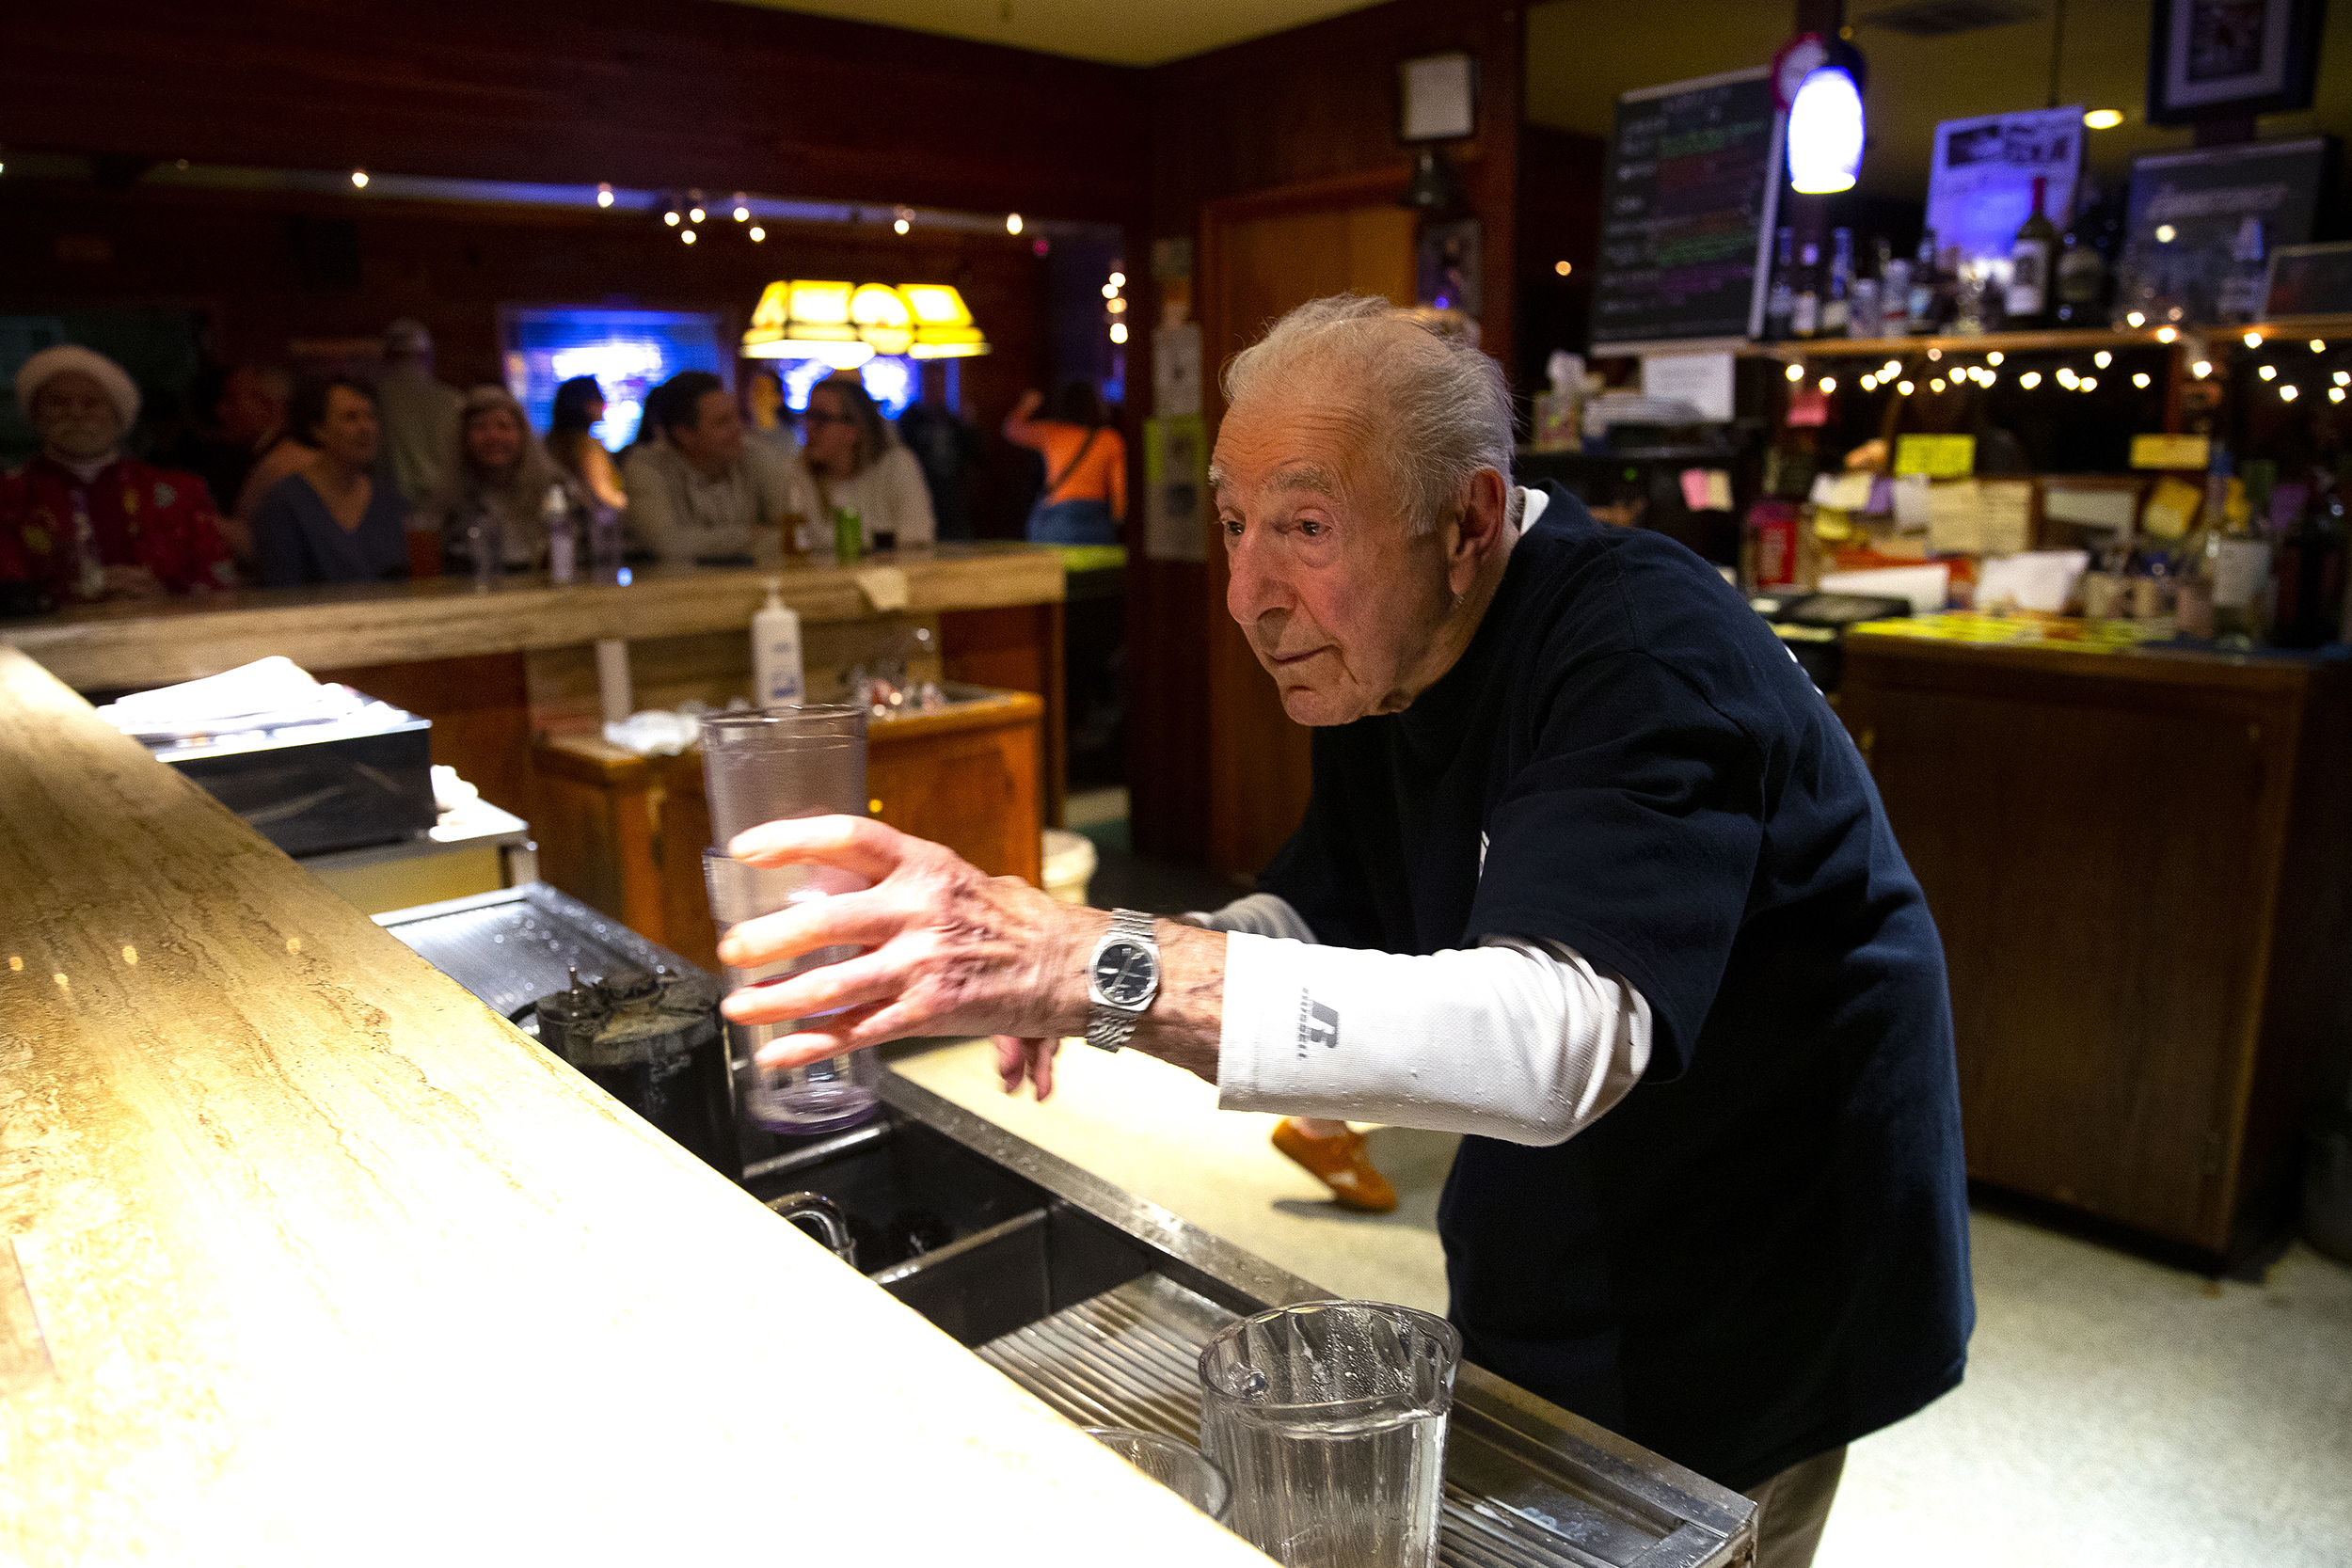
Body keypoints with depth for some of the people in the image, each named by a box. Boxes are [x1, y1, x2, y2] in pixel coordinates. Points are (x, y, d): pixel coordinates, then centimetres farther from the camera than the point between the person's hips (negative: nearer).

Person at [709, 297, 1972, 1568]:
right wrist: (1042, 972, -15)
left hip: (1748, 1279, -7)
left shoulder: (1644, 651, -32)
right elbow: (1323, 915, 3)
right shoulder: (1377, 657, -4)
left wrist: (1097, 965, -52)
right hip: (1548, 1248, 8)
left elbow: (1554, 1039, -45)